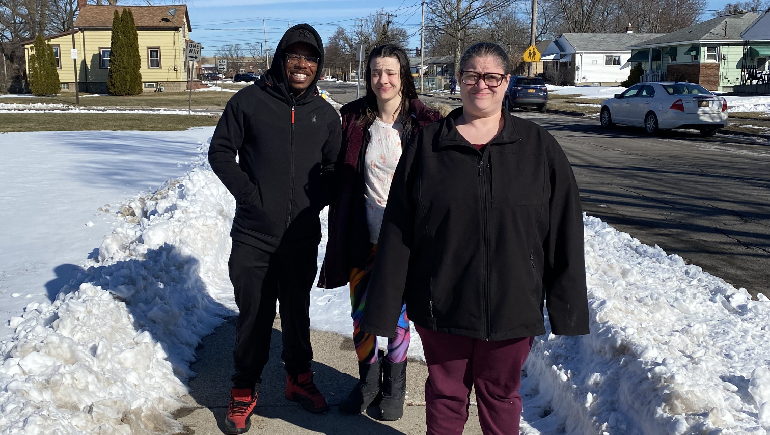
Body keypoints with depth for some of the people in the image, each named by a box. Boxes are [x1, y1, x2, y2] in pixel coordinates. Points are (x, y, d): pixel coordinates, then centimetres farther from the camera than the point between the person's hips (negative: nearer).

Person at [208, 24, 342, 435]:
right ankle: (245, 390, 23)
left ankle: (299, 378, 35)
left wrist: (316, 199, -2)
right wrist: (249, 193, -9)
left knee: (297, 311, 16)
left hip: (303, 235, 3)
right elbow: (220, 151, 0)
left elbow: (334, 167, 14)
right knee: (254, 315, 5)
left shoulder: (325, 113, 7)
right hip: (254, 235, -2)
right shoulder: (249, 100, -2)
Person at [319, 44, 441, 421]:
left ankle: (394, 387, 28)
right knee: (361, 312, 9)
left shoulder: (424, 123, -7)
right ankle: (367, 381, 32)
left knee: (397, 314, 7)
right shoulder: (354, 119, 0)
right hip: (364, 230, 2)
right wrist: (340, 232, 4)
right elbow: (341, 177, 6)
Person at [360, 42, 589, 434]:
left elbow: (564, 233, -1)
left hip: (510, 307, 0)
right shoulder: (427, 144, -1)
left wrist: (566, 307, -2)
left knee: (500, 394, 17)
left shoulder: (539, 147, -1)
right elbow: (397, 232, -2)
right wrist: (385, 305, -3)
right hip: (441, 304, 0)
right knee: (445, 394, 16)